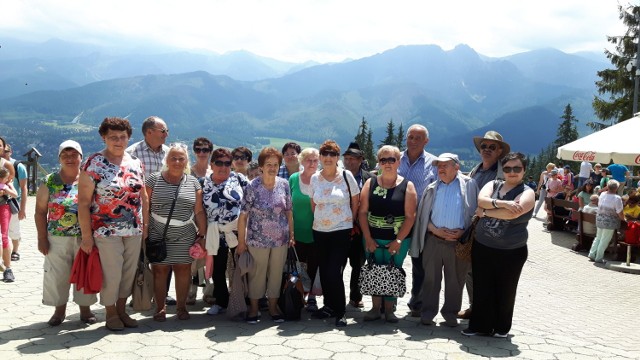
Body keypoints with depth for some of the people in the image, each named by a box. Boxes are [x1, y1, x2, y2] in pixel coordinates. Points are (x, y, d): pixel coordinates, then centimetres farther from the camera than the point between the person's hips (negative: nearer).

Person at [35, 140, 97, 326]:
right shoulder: (50, 182, 3)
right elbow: (40, 211, 3)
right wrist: (42, 238, -3)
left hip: (84, 238, 0)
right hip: (57, 239, 1)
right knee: (57, 275, 6)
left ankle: (85, 309, 22)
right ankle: (59, 310, 23)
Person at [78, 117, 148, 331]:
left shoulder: (136, 163, 7)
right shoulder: (93, 164, -8)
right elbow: (83, 202, -10)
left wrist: (145, 225, 10)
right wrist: (86, 236, -12)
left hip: (134, 231, 5)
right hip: (107, 232, -5)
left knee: (129, 273, 12)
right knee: (111, 275, 1)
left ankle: (122, 310, 30)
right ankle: (111, 313, 21)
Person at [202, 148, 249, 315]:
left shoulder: (239, 178, -3)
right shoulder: (204, 183, 3)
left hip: (239, 230, -2)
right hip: (216, 234, 2)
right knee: (218, 268, 10)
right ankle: (221, 302, 27)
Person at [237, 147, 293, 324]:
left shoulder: (284, 184, 1)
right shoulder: (252, 186, -10)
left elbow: (288, 211, 8)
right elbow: (243, 215, -9)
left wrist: (291, 235, 7)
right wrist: (241, 241, -9)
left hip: (281, 239, 3)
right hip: (257, 240, -3)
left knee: (276, 273, 12)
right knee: (257, 274, 7)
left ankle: (273, 307, 28)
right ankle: (253, 308, 24)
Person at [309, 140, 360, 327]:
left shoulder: (346, 176, -6)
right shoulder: (315, 178, 4)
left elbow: (355, 201, 2)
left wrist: (349, 221, 5)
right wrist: (320, 219, 11)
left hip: (342, 230, -4)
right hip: (320, 231, 4)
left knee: (334, 272, -10)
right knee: (324, 270, 10)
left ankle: (340, 312, 3)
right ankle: (329, 306, 27)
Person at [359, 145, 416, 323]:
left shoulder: (407, 186, -3)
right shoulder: (370, 183, 3)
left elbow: (410, 217, -7)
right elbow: (362, 212, 1)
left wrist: (398, 241, -12)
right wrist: (368, 238, -7)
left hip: (398, 240, -2)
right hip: (373, 239, 2)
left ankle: (389, 310, 18)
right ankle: (375, 308, 20)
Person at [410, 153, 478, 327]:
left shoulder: (469, 185, 1)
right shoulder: (432, 188, 9)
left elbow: (475, 213, 0)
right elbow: (423, 215, 9)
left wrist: (464, 231, -12)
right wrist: (435, 230, -7)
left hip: (459, 240, -2)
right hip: (434, 239, 2)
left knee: (455, 279, 8)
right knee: (431, 277, 7)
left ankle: (450, 313, 22)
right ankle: (428, 312, 17)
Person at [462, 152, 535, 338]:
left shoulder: (527, 193, -6)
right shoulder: (493, 184, 6)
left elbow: (512, 213, -23)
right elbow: (482, 200, -13)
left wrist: (484, 212, -13)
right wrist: (501, 203, -27)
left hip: (511, 252, -3)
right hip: (482, 247, 3)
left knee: (505, 290, 11)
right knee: (481, 288, 9)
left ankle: (502, 327, 29)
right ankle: (480, 324, 23)